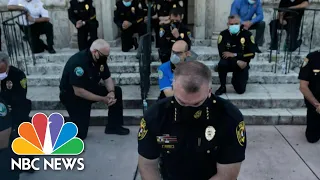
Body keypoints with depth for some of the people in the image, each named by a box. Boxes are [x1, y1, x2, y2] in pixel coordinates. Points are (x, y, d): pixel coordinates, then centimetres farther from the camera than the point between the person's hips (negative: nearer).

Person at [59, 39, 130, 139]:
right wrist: (102, 99, -28)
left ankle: (113, 126, 2)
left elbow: (107, 78, 1)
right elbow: (78, 92, -32)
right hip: (72, 95, -7)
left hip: (90, 89, 8)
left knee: (117, 91, -8)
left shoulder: (100, 59, -7)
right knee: (80, 133, -14)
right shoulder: (78, 62, -32)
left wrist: (111, 92, -20)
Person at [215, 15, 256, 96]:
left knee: (240, 90, -8)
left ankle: (235, 80, 31)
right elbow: (222, 54, -20)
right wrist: (237, 62, -28)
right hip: (229, 62, 0)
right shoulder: (223, 35, -12)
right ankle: (222, 87, -11)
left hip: (242, 64, 0)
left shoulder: (247, 34, -11)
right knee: (222, 64, -36)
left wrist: (234, 55, -23)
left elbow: (251, 54, -15)